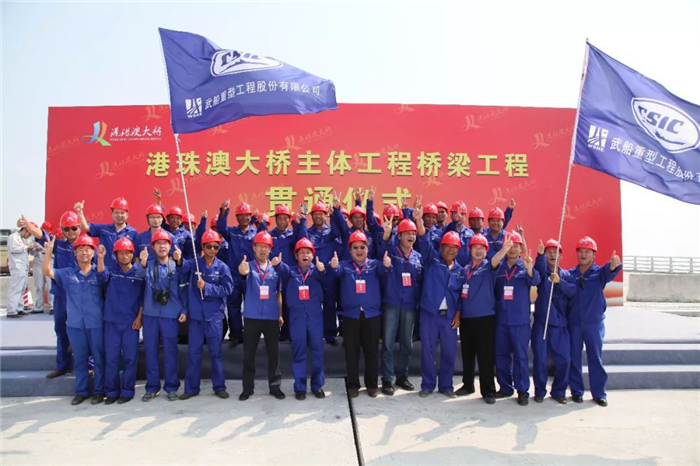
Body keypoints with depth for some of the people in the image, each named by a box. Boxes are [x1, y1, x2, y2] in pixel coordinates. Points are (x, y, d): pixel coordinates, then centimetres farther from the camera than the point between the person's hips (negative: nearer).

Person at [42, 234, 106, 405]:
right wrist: (49, 251, -17)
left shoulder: (99, 273, 0)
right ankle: (81, 391, 24)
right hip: (75, 324, 2)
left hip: (96, 324, -2)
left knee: (99, 358, 6)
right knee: (79, 359, 12)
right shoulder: (67, 273, 6)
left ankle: (99, 391, 17)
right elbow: (47, 272, -5)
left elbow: (105, 276, -21)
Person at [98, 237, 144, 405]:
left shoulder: (138, 272, 2)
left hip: (131, 322, -1)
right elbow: (102, 275, -20)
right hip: (111, 321, 1)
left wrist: (139, 317, -3)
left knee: (130, 358, 3)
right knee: (111, 357, 6)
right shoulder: (111, 269, 3)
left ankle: (127, 391, 14)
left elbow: (142, 297, 3)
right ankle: (111, 391, 17)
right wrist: (100, 258, -34)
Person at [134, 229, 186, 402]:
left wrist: (183, 310, -3)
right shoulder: (148, 264, 4)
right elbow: (140, 274, -19)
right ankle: (152, 387, 19)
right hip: (150, 313, 1)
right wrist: (142, 263, -40)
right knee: (150, 350, 7)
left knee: (170, 350, 4)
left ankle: (171, 387, 16)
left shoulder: (176, 266, 4)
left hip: (170, 314, -1)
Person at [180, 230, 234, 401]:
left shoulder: (222, 267, -1)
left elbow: (227, 289, -10)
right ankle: (191, 388, 19)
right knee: (194, 352, 8)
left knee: (216, 352, 8)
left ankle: (219, 386, 18)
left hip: (214, 315, 0)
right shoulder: (192, 264, 0)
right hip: (195, 314, 0)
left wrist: (207, 287, -16)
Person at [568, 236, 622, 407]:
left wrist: (614, 264, -46)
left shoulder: (599, 272, 0)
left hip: (594, 323, -1)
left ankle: (599, 393, 17)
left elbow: (609, 272, -24)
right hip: (574, 323, 1)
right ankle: (576, 391, 20)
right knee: (574, 358, 7)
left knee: (596, 358, 6)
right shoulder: (570, 274, 5)